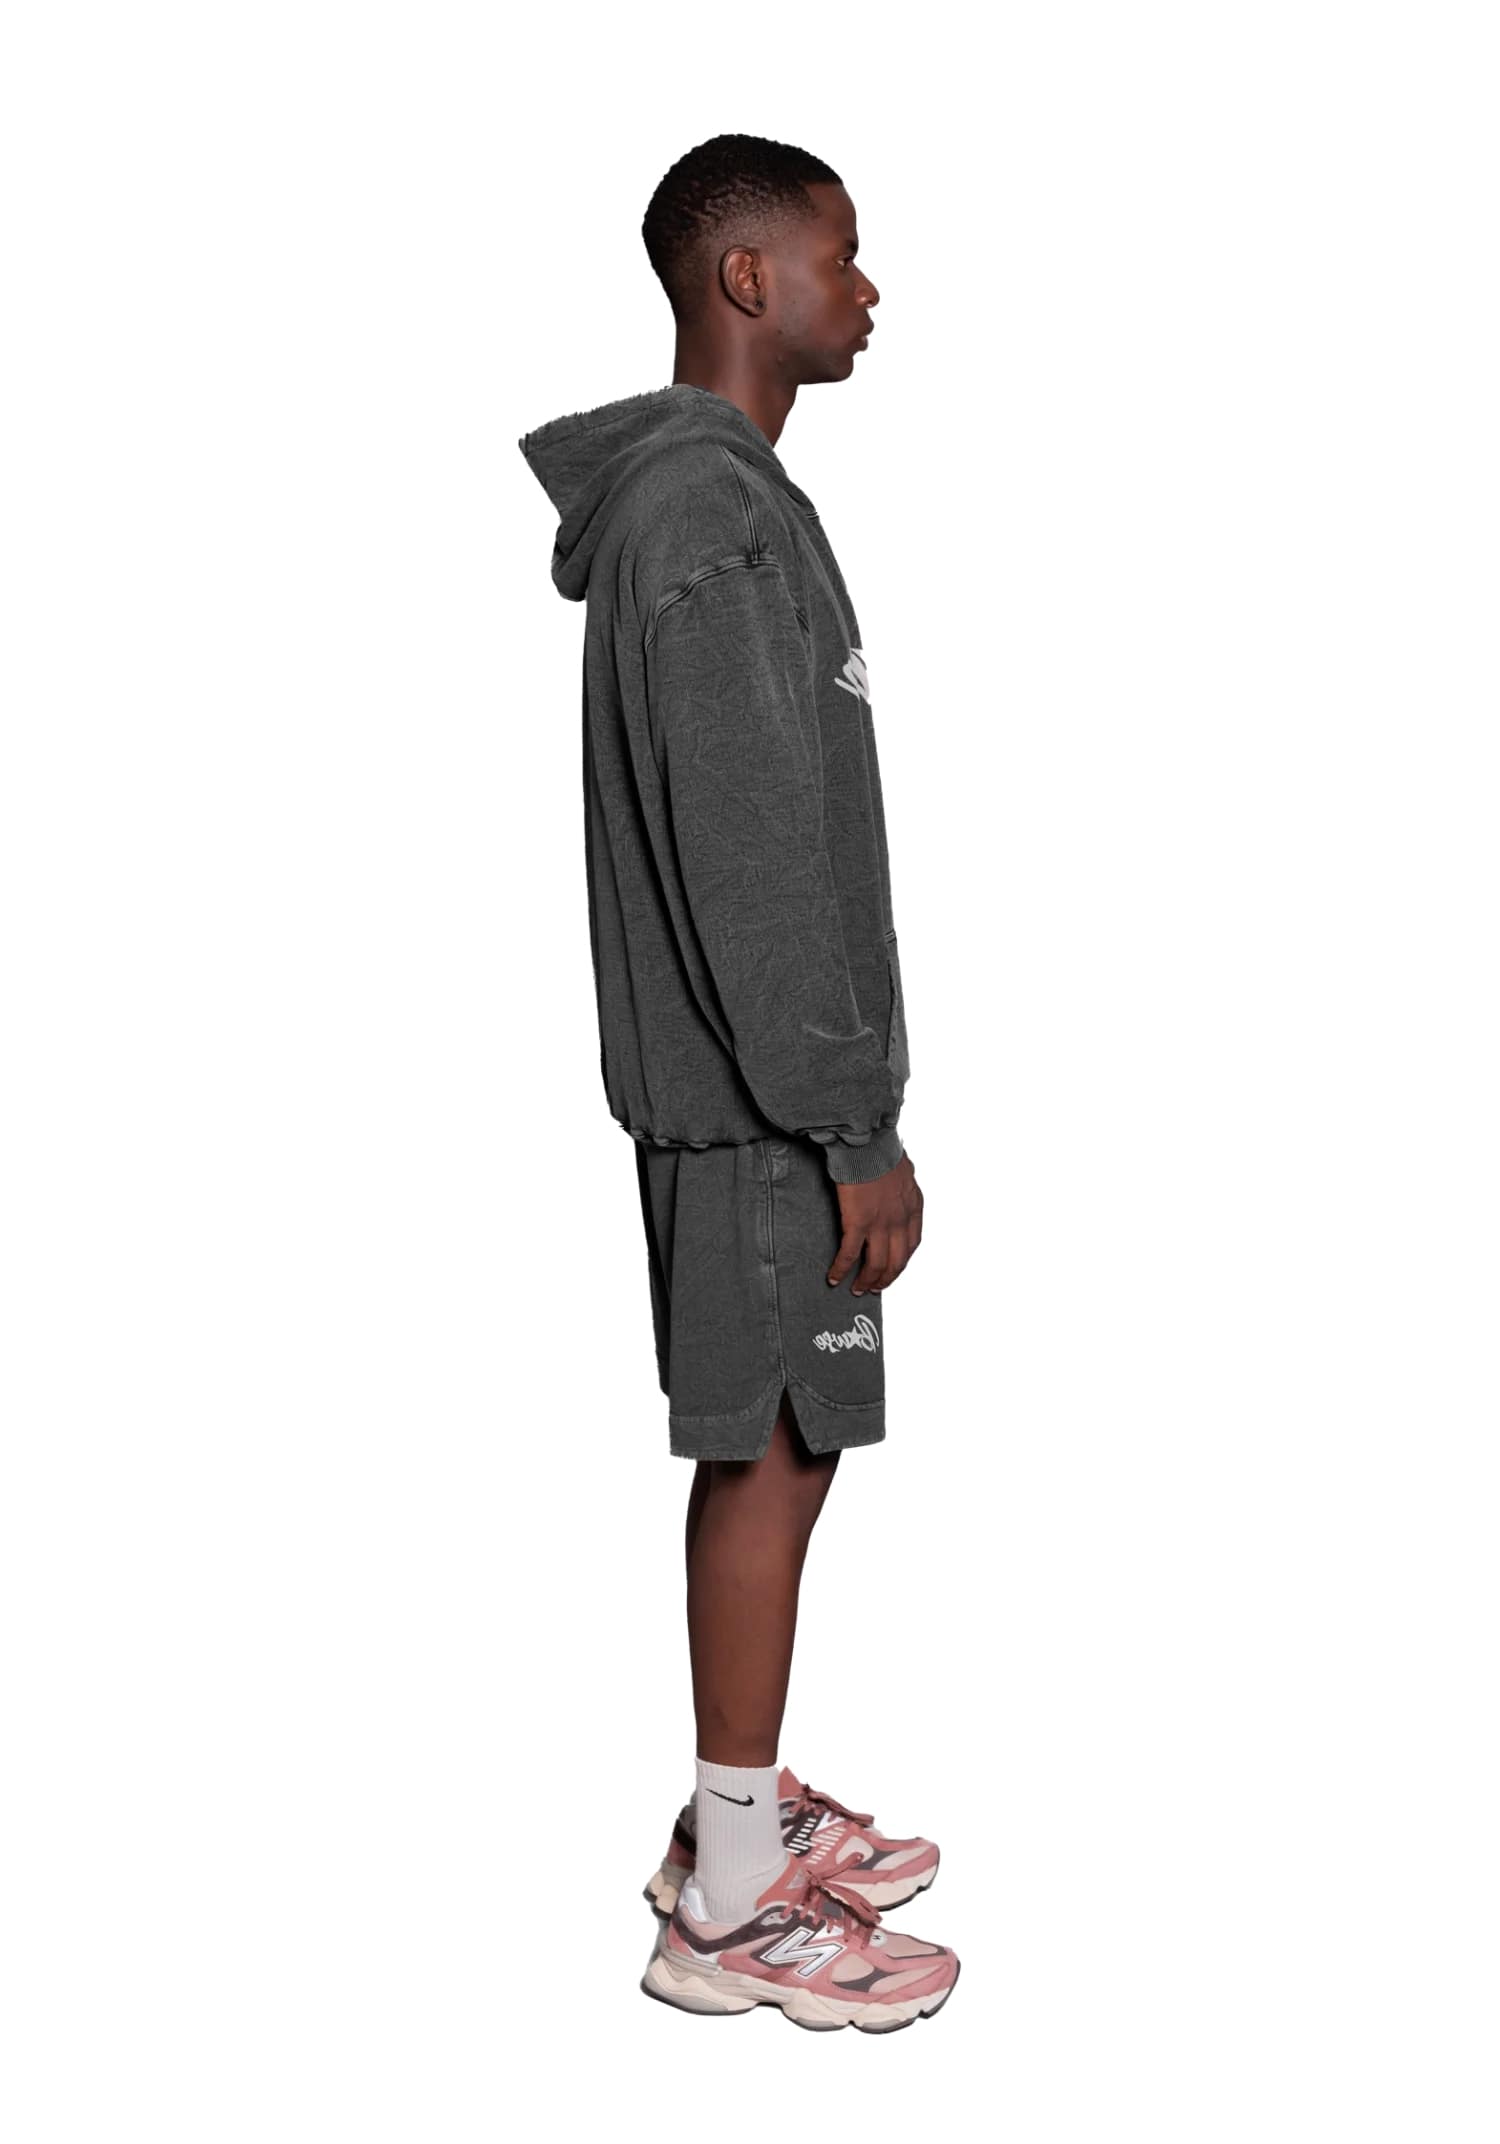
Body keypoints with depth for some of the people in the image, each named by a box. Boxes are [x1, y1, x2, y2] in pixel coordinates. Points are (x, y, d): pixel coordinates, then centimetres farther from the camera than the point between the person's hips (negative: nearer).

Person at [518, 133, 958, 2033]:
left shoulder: (713, 495, 15)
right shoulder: (708, 519, -18)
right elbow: (748, 860, -22)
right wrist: (853, 1125, -19)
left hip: (747, 1077, 10)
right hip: (757, 1092, -10)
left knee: (767, 1448, 16)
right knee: (771, 1455, -1)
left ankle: (738, 1812, 30)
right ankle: (731, 1909, 13)